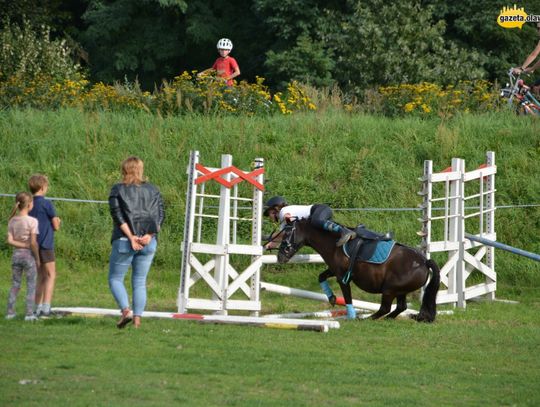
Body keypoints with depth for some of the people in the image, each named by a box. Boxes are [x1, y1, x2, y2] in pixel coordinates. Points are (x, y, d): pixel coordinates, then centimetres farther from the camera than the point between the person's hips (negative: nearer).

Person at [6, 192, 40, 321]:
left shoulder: (12, 221, 0)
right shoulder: (32, 221, -15)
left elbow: (10, 241, -8)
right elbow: (33, 243, -17)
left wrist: (23, 245, -6)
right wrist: (37, 259, -7)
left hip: (16, 255, 5)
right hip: (28, 255, -5)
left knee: (16, 284, 15)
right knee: (31, 285, 4)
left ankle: (10, 311, 14)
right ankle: (29, 313, 2)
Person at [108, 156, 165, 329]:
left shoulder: (117, 190, 1)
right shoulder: (152, 190, 10)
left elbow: (118, 215, -10)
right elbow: (160, 214, 1)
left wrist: (131, 237, -14)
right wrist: (150, 235, -8)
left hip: (124, 240, -3)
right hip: (148, 242, 3)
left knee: (115, 278, 8)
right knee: (140, 282, 9)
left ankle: (125, 310, -12)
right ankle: (137, 318, 1)